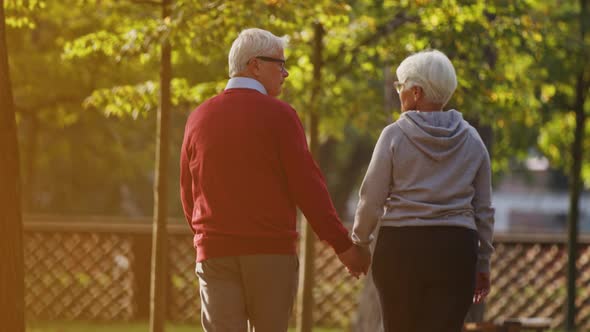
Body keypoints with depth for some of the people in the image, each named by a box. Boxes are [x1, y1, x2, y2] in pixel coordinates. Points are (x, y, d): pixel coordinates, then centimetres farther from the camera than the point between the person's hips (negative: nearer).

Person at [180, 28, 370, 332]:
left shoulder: (199, 117, 8)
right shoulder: (278, 115, -5)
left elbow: (188, 191, 15)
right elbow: (307, 184, -9)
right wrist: (342, 245, -5)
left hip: (215, 252, 3)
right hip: (271, 250, -3)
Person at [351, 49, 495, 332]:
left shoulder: (394, 135, -4)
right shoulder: (471, 140, 6)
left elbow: (371, 200, -3)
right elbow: (483, 209, 9)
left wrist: (359, 241, 13)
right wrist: (483, 264, 17)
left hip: (400, 248, -2)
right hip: (456, 250, 2)